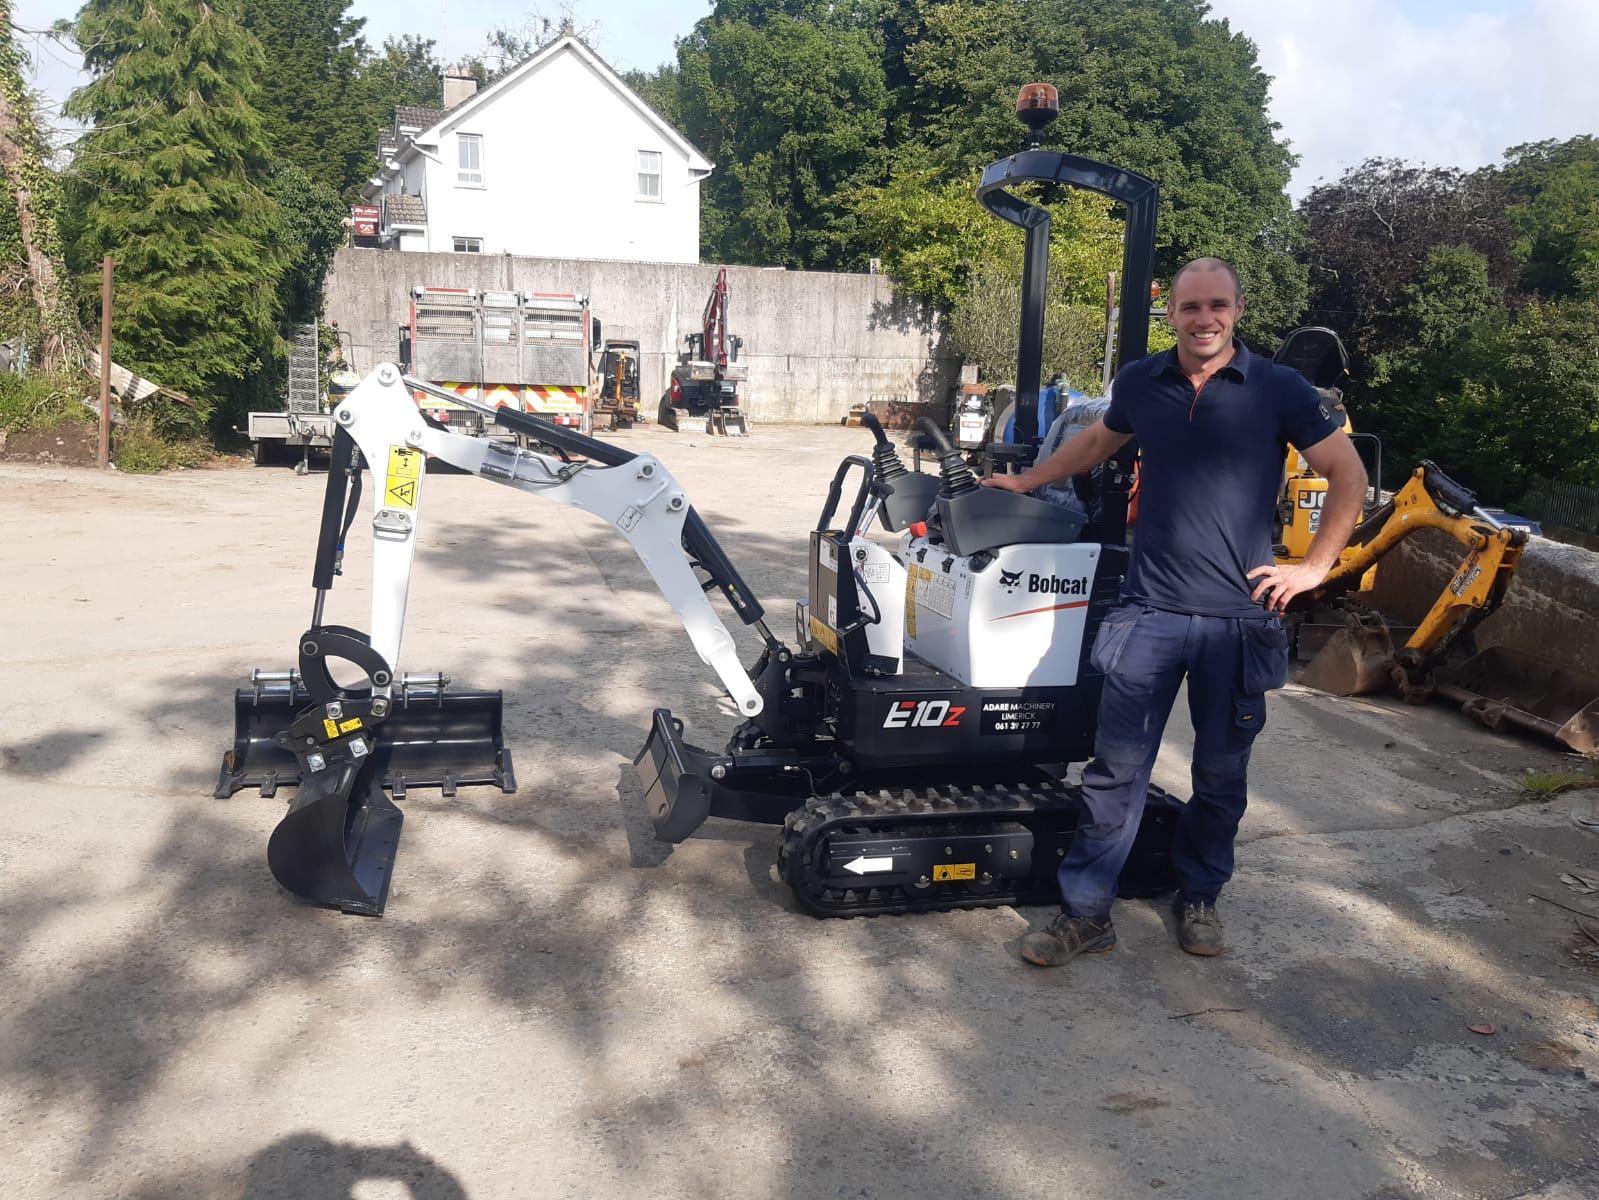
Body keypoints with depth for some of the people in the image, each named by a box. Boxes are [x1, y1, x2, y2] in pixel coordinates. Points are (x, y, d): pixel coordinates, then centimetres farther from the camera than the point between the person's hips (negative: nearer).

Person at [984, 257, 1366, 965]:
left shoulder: (1279, 391, -2)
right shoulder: (1141, 383, 6)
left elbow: (1348, 475, 4)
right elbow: (1097, 442, 26)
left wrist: (1315, 567, -1)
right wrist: (1027, 481, 31)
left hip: (1239, 616, -1)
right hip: (1150, 609, 1)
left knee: (1222, 773, 13)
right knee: (1117, 767, 0)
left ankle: (1199, 896, 33)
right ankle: (1085, 913, 10)